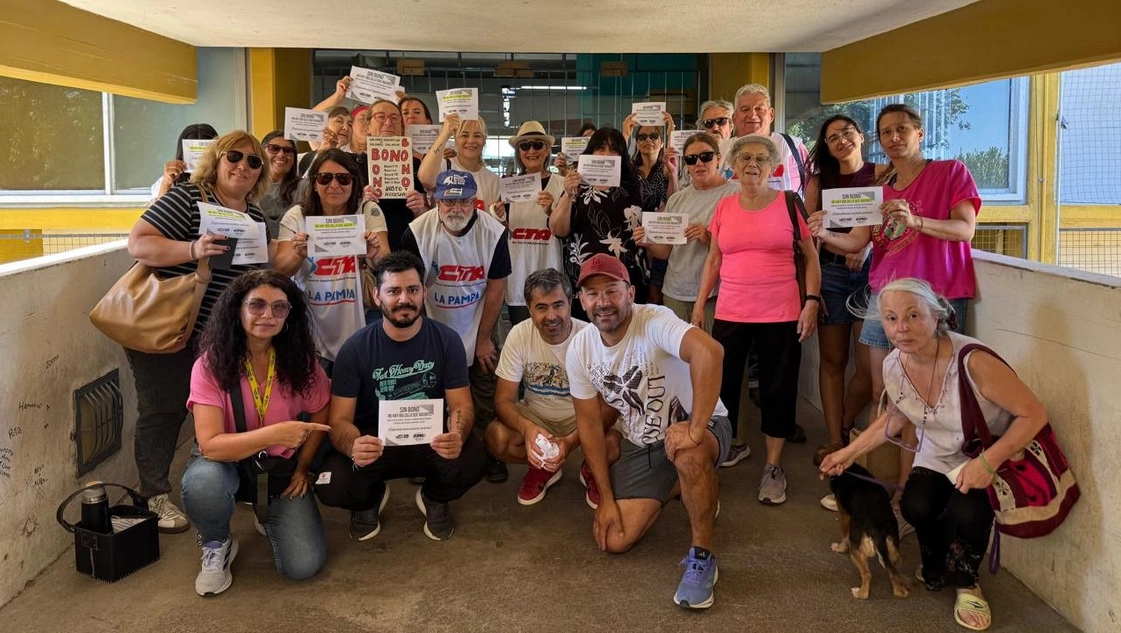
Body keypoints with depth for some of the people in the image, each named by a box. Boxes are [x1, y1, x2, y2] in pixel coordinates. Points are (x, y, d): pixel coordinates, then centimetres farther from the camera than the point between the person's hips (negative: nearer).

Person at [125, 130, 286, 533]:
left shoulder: (256, 217, 8)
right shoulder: (188, 198, -15)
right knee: (164, 409, 1)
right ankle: (154, 496, 14)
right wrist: (194, 250, -34)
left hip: (214, 331, 7)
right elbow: (137, 244, -21)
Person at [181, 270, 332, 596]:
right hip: (226, 462, -2)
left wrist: (302, 467, -2)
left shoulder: (299, 361, -11)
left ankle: (269, 515, 21)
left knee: (304, 565, -15)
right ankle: (217, 546, -3)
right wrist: (274, 435, -38)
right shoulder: (211, 364, -19)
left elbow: (321, 415, 6)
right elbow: (210, 445, -27)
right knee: (201, 482, -39)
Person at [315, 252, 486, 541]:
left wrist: (457, 436, -36)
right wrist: (354, 447, -39)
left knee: (472, 460, -31)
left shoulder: (446, 340, -9)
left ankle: (434, 498, 9)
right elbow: (340, 420, -13)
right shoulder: (355, 349, -11)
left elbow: (461, 406, -9)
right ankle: (370, 498, 14)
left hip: (431, 440, 0)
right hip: (373, 441, 0)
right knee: (331, 487, -28)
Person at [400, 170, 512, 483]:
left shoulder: (494, 232, -16)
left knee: (486, 399, 6)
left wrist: (484, 338, -4)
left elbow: (496, 288, -9)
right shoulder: (418, 232, -19)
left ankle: (489, 453, 24)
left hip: (478, 331, 1)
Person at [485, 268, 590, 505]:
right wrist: (527, 427, -38)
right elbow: (503, 399, -14)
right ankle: (544, 468, 5)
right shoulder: (520, 335, -15)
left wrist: (571, 440, -35)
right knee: (496, 438, -28)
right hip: (535, 415, 2)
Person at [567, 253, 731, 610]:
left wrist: (693, 431, -47)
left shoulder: (654, 321, -26)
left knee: (687, 451, -42)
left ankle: (702, 557, -18)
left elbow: (709, 352, -47)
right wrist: (606, 498, -3)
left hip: (703, 427, -6)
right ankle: (676, 487, 24)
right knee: (613, 540, -5)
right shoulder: (579, 349, -6)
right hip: (640, 445, 6)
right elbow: (590, 422, 1)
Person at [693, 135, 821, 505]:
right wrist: (699, 305, 10)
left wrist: (812, 301, -8)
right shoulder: (723, 208, 6)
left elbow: (811, 256, 1)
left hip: (781, 314, -2)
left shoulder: (789, 203, -2)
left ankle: (773, 466, 16)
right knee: (720, 384, 6)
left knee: (777, 388, 5)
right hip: (730, 313, 2)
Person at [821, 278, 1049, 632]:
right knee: (916, 507, -23)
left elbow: (1034, 414, -24)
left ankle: (966, 583, 5)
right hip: (937, 456, 5)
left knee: (966, 512, -30)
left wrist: (987, 462, -32)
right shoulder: (893, 367, -12)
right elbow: (895, 417, 10)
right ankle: (935, 572, 14)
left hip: (993, 455, -4)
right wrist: (850, 453, 6)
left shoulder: (972, 361, -32)